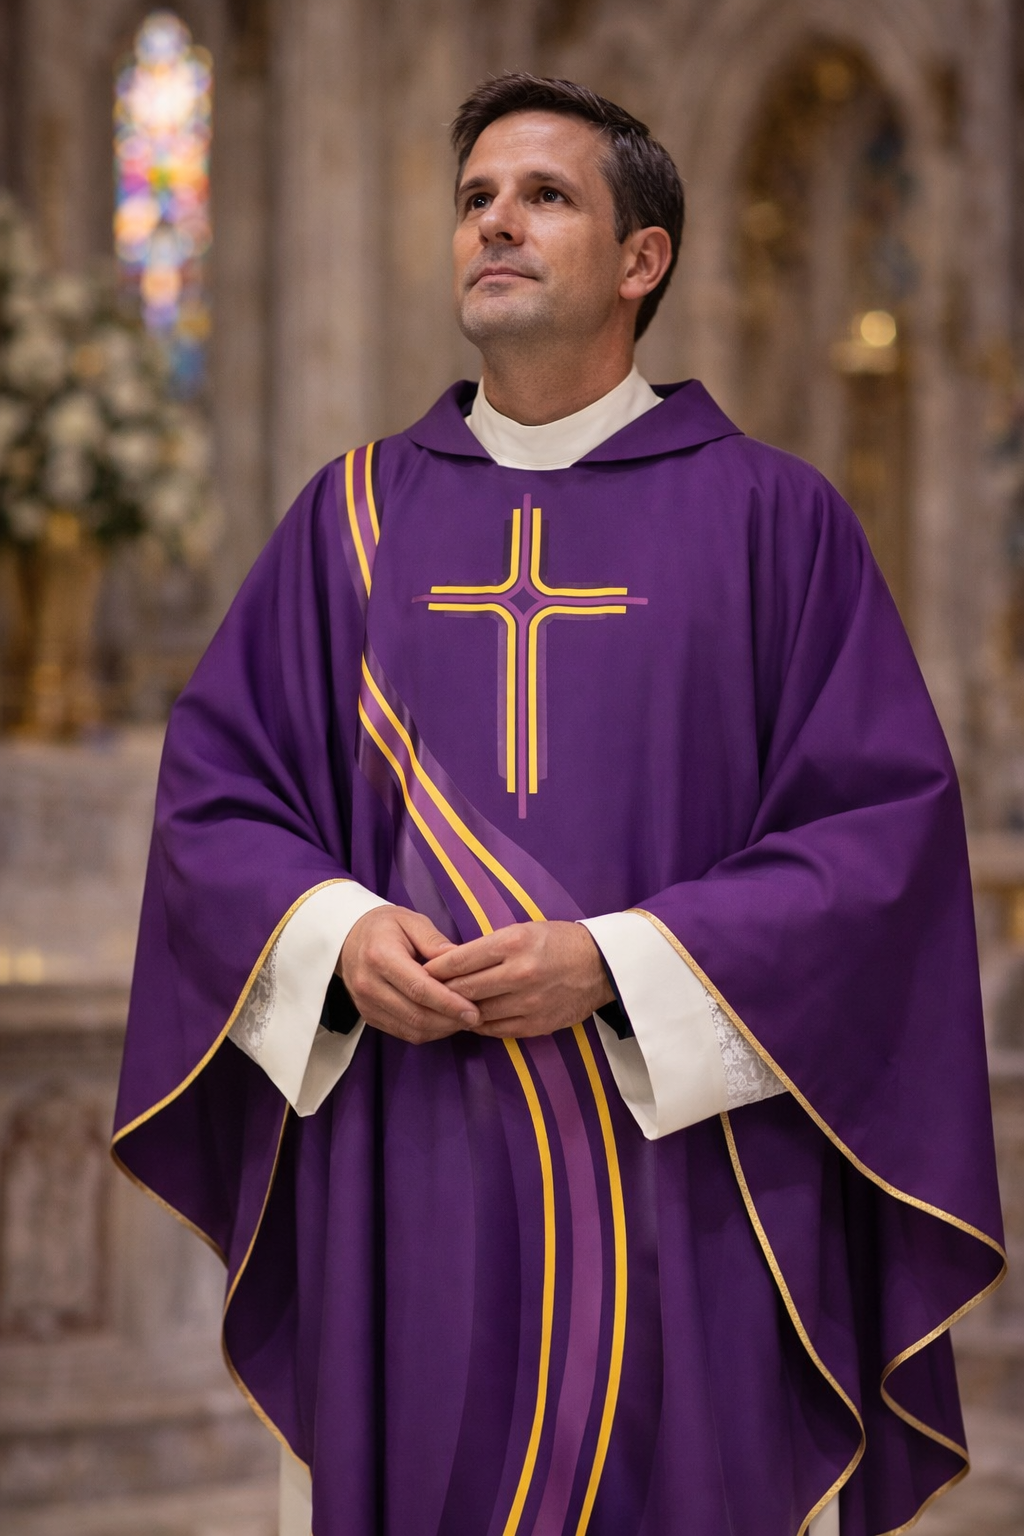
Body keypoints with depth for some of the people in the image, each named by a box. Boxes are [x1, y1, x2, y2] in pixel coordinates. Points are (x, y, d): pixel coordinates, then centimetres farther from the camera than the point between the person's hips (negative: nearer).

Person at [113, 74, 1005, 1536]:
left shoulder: (771, 518, 2)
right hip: (399, 1183, 3)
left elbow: (887, 821, -5)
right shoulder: (355, 511, 12)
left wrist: (618, 962, -15)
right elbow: (212, 785, 11)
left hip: (679, 1179, -2)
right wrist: (338, 932, -9)